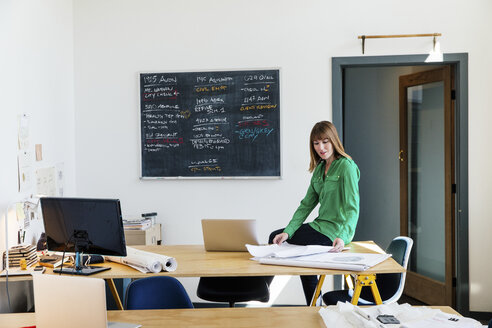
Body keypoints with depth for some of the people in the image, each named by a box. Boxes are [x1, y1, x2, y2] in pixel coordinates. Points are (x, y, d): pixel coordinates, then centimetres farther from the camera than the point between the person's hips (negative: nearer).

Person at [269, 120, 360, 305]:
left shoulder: (346, 166, -14)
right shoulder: (319, 168, 11)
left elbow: (353, 208, -21)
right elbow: (306, 204, 8)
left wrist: (342, 237, -37)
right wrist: (287, 231, -5)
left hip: (335, 230, -9)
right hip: (321, 225, 9)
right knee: (275, 237, 12)